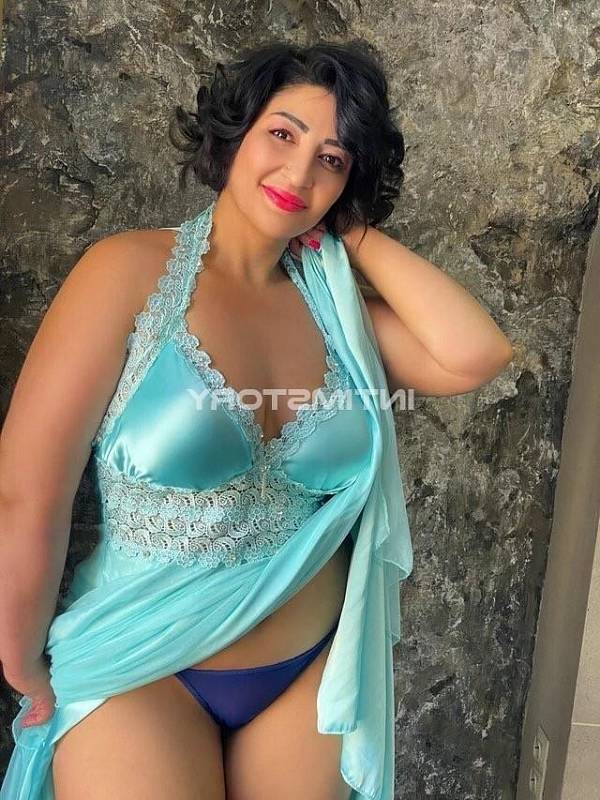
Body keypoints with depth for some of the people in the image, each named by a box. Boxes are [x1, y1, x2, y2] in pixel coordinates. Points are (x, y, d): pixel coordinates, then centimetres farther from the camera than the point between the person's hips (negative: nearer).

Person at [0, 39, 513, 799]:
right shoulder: (132, 272, -16)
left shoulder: (332, 300, -2)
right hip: (140, 678, -4)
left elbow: (475, 355, -17)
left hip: (310, 675, 5)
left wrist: (354, 233, -10)